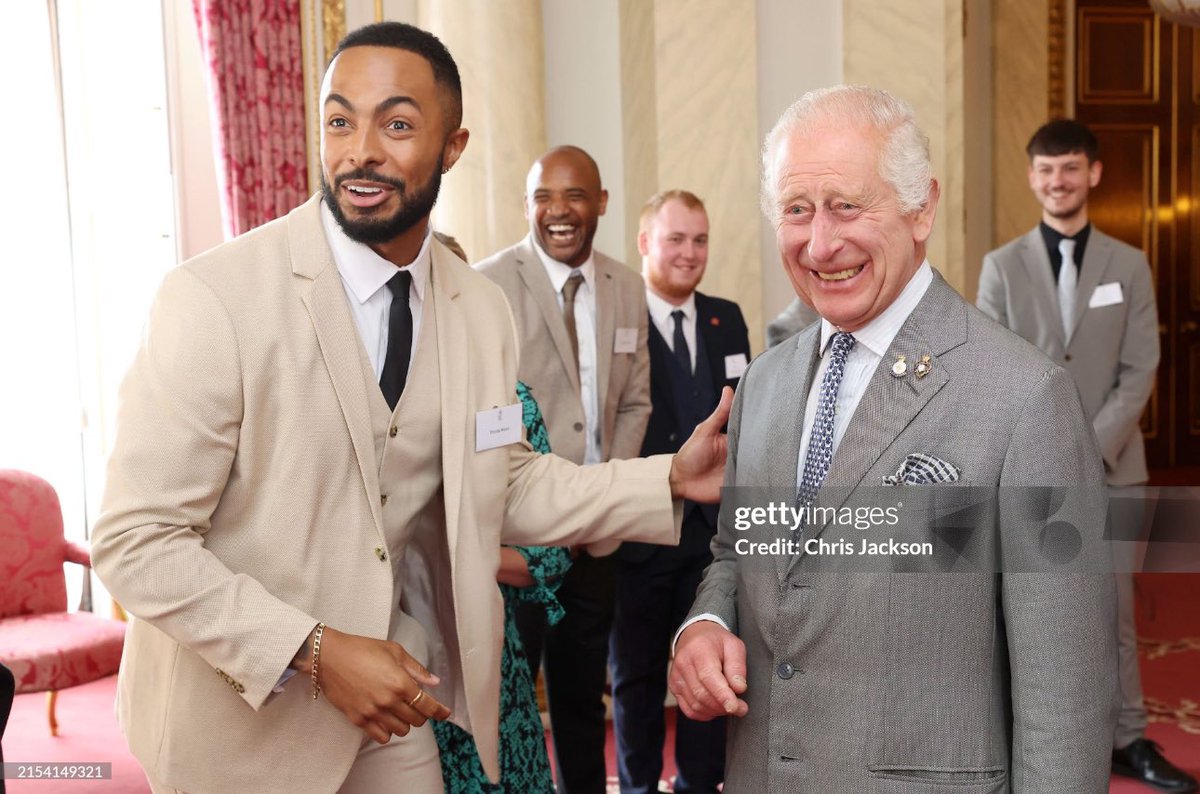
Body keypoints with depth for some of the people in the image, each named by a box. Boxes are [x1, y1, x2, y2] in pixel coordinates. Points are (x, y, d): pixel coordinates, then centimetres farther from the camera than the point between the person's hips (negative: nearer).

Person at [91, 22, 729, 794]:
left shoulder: (484, 310, -4)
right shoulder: (214, 297, -19)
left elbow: (506, 486, 5)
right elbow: (135, 541, -18)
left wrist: (671, 479, -6)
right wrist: (317, 655, -22)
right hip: (241, 715, -4)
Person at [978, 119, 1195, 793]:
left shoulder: (1129, 266, 5)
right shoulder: (1002, 266, 3)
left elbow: (1140, 372, -2)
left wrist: (1090, 453, -13)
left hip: (1110, 466, 1)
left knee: (1114, 609, 7)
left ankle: (1129, 739, 19)